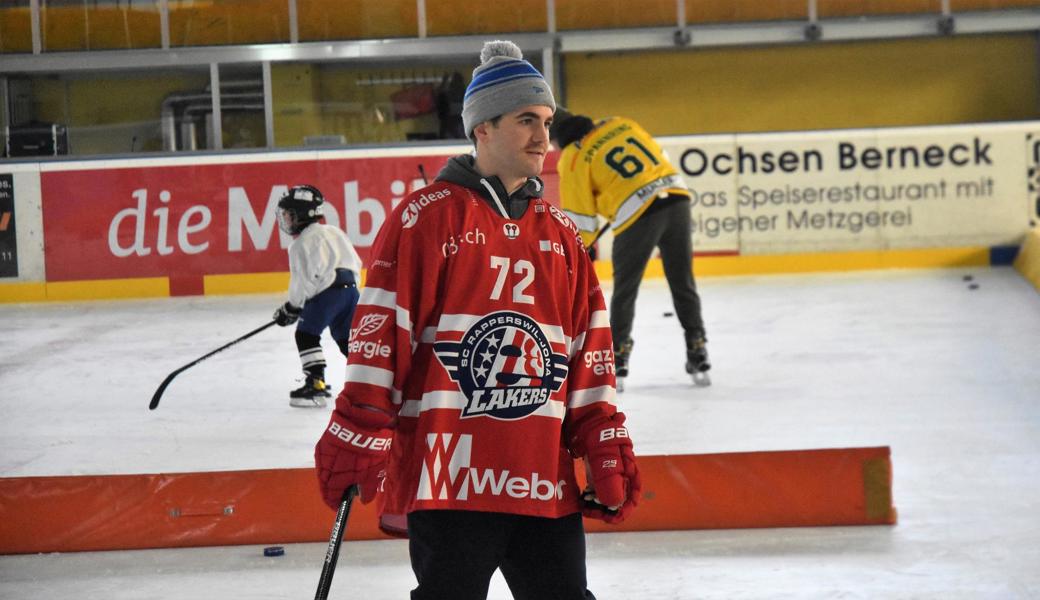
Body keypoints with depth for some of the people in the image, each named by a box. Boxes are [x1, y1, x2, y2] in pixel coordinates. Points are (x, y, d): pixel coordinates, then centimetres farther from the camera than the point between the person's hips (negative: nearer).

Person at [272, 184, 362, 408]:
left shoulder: (301, 243, -3)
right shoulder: (334, 232, 21)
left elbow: (304, 280, -8)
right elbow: (355, 263, 21)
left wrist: (291, 308, 3)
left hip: (327, 291, -8)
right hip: (349, 286, 8)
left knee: (306, 334, 0)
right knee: (346, 338, 16)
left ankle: (316, 383, -7)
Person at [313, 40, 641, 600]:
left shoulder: (560, 233, 15)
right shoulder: (427, 217, -3)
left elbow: (590, 353, 16)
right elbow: (379, 332, -7)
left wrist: (607, 449, 12)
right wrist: (357, 439, -11)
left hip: (546, 482, 6)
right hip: (447, 478, -5)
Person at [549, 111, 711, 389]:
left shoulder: (573, 160, 1)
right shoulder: (619, 124, 16)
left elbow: (579, 217, 2)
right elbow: (659, 157, 24)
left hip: (637, 214, -5)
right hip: (676, 198, 5)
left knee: (625, 290, 10)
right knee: (683, 283, 15)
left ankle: (616, 365, 14)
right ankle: (698, 356, 17)